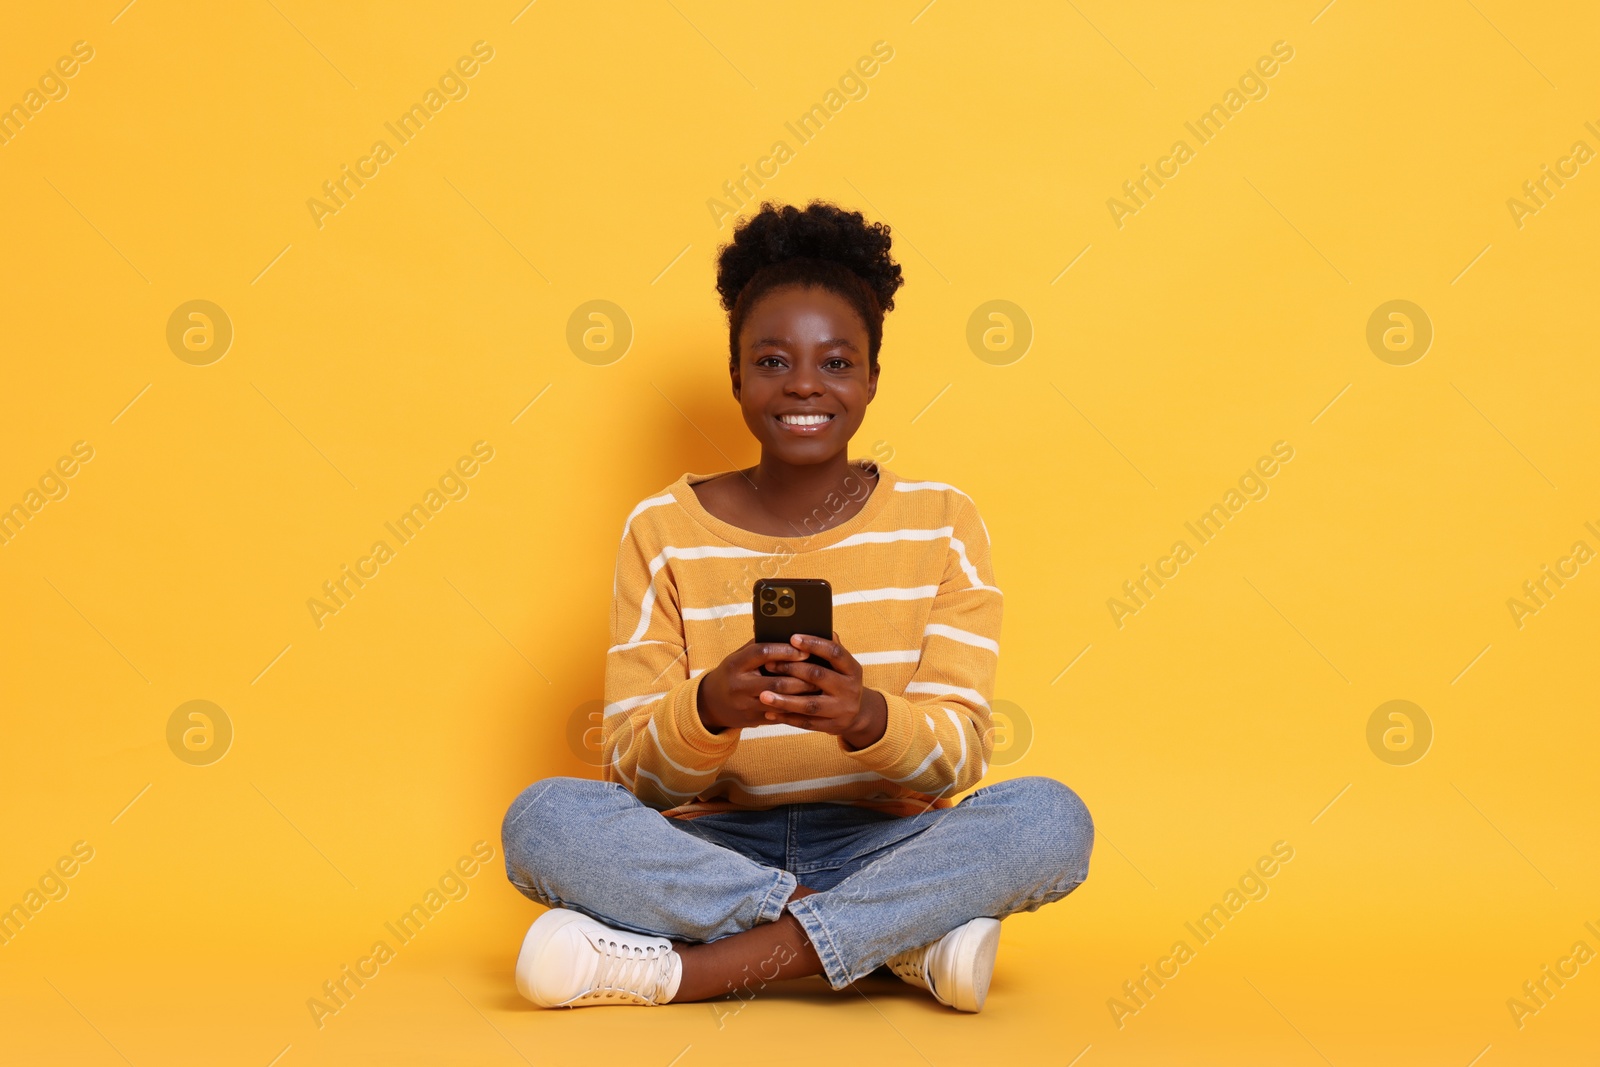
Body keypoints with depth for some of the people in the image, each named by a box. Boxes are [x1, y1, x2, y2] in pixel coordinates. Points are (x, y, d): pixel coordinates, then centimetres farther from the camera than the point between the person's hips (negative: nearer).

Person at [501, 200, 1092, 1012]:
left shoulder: (940, 524, 2)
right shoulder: (663, 531, 1)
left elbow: (959, 753, -6)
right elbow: (635, 769, -5)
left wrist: (865, 717, -30)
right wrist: (711, 708, -29)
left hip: (882, 848, 0)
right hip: (710, 850, 1)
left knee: (1051, 817, -28)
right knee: (543, 818, -28)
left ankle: (689, 968, -28)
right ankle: (908, 939, -26)